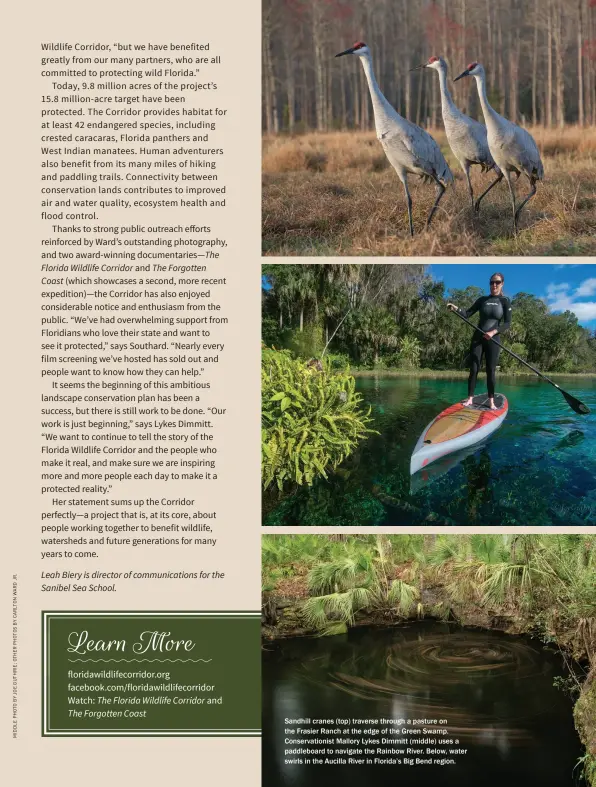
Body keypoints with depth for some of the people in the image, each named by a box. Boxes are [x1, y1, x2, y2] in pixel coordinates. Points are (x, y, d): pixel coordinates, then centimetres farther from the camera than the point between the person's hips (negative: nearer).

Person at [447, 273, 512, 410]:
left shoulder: (505, 301, -1)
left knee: (491, 371, -1)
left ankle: (491, 401, 3)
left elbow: (507, 323, -6)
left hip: (493, 340, -2)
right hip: (478, 338, 2)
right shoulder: (483, 300, 9)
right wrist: (456, 308, -12)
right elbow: (468, 313, 7)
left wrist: (493, 332, -20)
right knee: (473, 369, -2)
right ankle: (470, 398, 2)